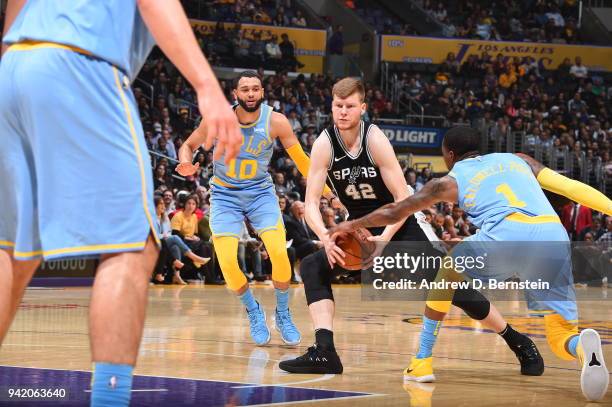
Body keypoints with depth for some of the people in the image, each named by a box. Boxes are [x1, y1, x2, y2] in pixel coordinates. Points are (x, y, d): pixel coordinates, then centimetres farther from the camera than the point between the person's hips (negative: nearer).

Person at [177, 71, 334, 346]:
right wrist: (185, 164, -23)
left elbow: (301, 160, -4)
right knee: (227, 262, -16)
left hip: (260, 192, 0)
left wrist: (328, 194, -6)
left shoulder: (275, 121, -15)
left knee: (279, 253, -21)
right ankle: (254, 313, 11)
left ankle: (283, 314, 4)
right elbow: (189, 145, 0)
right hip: (225, 195, 0)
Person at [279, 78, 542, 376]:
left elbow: (404, 199, -22)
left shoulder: (375, 140, -24)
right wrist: (326, 238, -37)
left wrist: (384, 239, -36)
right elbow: (311, 203, -18)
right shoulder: (324, 145, -16)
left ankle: (518, 342, 6)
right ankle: (324, 352, -19)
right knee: (312, 268, -15)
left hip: (402, 221, -4)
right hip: (359, 226, 4)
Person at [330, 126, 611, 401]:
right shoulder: (517, 159, 35)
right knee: (561, 339, 9)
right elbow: (572, 187, 23)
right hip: (554, 236, 2)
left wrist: (353, 225, 50)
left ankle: (422, 362, 30)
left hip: (506, 234, -2)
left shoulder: (450, 182, 26)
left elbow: (394, 213, 35)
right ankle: (583, 346, -28)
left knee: (448, 274, 30)